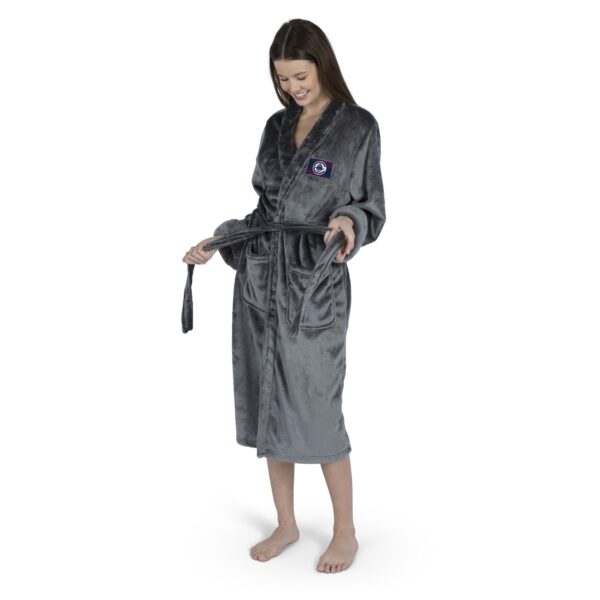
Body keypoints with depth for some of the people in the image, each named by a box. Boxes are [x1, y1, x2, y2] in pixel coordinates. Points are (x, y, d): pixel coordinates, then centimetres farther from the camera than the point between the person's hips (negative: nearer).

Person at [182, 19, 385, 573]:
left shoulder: (359, 127, -2)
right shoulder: (277, 126, 13)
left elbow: (372, 208, 0)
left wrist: (350, 222, -22)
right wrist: (217, 243, 9)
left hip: (316, 286, -5)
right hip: (259, 280, 6)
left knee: (315, 412, -3)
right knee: (267, 406, 9)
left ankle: (345, 532, 17)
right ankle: (286, 524, 25)